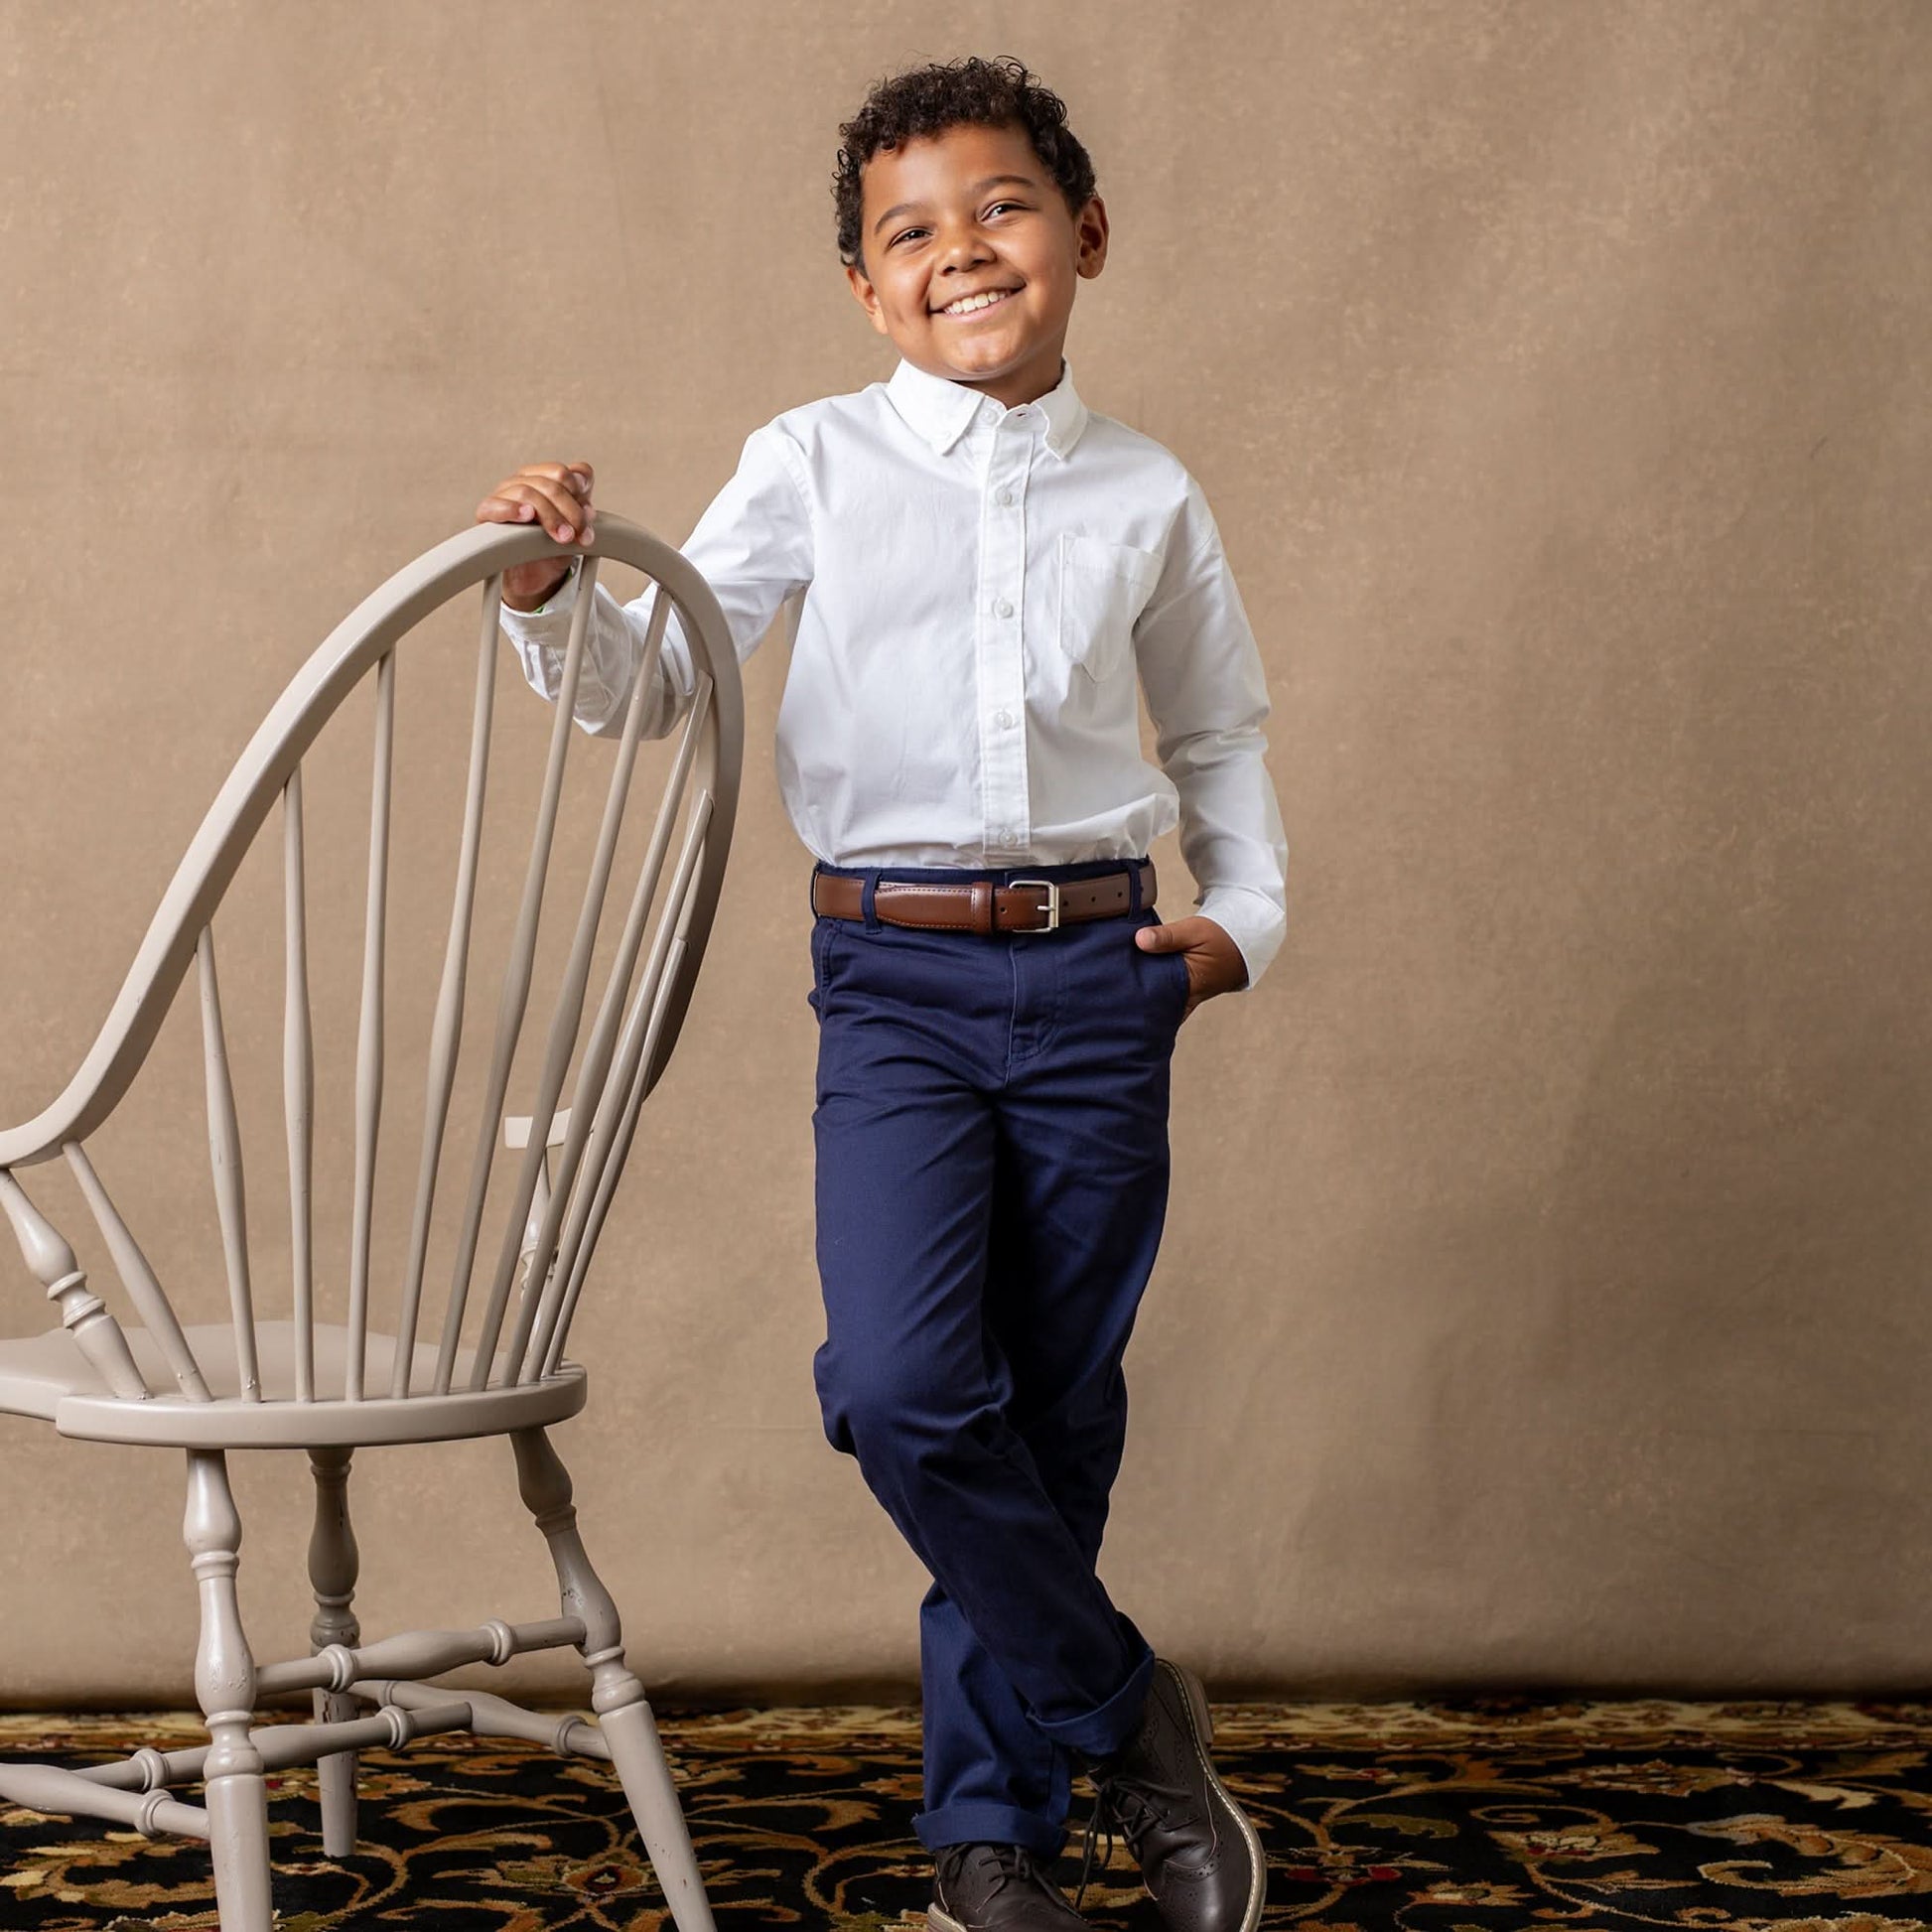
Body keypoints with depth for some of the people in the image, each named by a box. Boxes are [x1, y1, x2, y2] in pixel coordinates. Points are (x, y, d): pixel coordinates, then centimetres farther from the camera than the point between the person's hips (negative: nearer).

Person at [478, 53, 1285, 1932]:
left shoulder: (1149, 497, 10)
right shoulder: (812, 463, 4)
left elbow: (1221, 737, 22)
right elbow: (651, 685, 5)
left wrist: (1244, 911, 7)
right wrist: (547, 591, -14)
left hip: (1098, 975, 2)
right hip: (894, 980, -1)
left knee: (1053, 1415, 6)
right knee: (901, 1387, -19)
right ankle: (1121, 1714, 4)